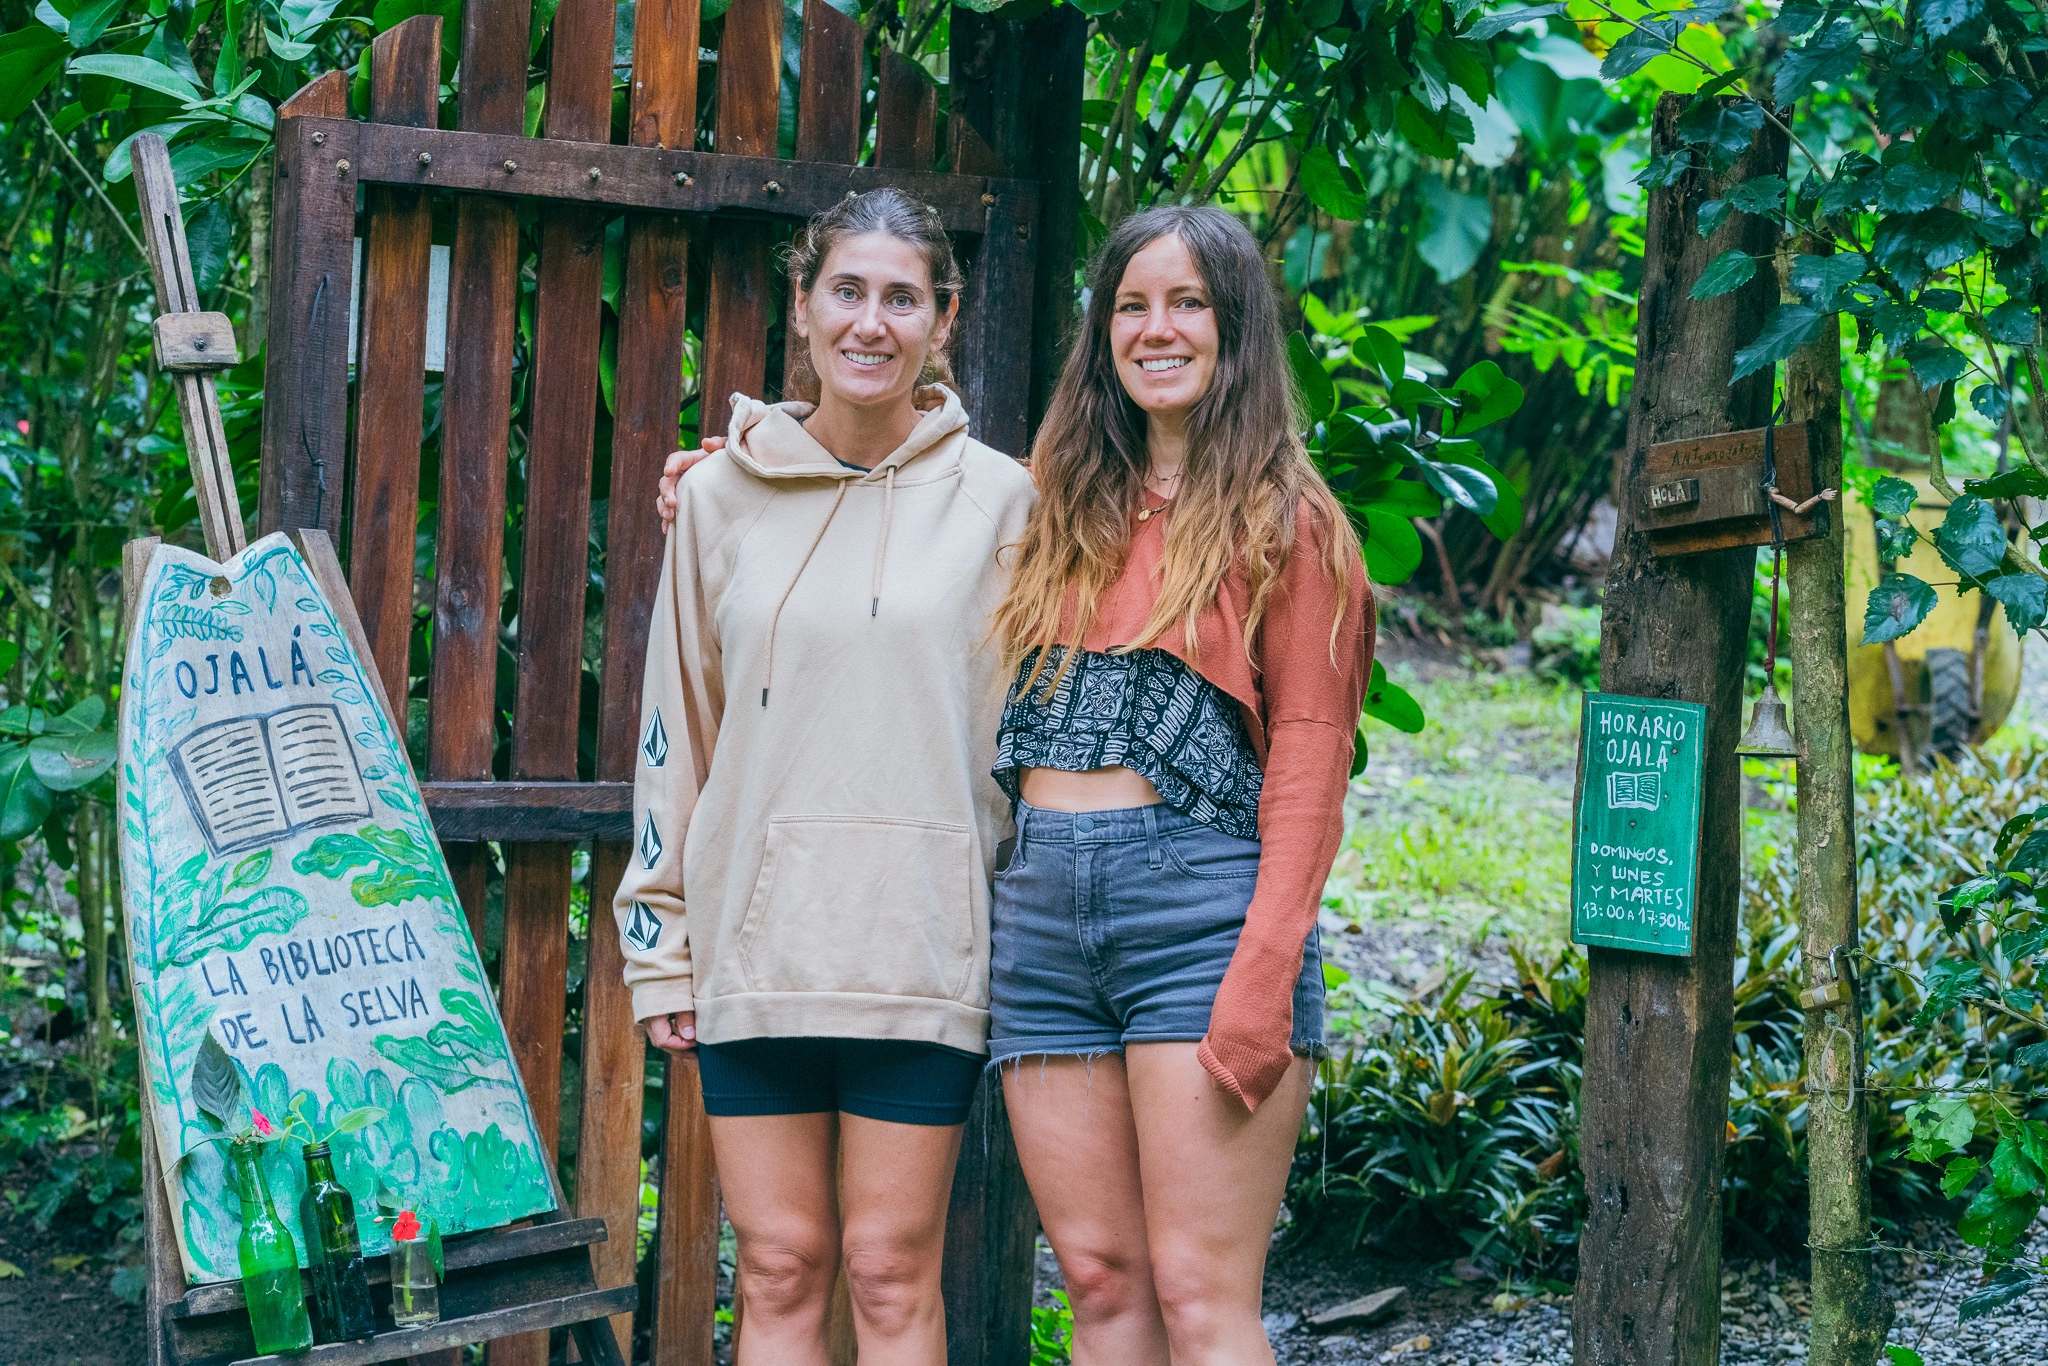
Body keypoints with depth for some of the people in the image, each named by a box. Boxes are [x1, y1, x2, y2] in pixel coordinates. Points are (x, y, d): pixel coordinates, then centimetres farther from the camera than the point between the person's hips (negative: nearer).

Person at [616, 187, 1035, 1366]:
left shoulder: (997, 497, 3)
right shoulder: (723, 496, 8)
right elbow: (676, 731, 11)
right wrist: (660, 940, 8)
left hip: (923, 946, -2)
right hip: (753, 941, 2)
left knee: (893, 1272, 2)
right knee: (780, 1269, 7)